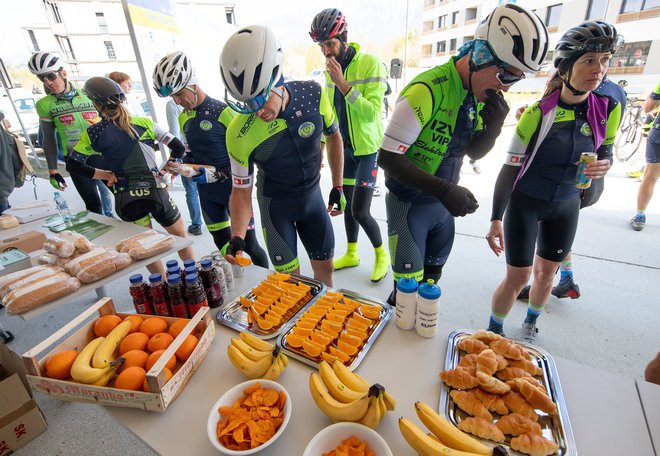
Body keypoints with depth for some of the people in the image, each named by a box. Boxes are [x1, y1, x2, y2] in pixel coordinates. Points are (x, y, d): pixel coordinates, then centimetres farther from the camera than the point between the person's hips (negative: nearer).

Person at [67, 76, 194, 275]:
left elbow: (72, 165, 1)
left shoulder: (94, 133, 1)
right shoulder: (144, 122, 1)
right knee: (181, 236, 18)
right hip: (156, 191, 0)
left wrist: (106, 175, 10)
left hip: (125, 198, 1)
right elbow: (178, 148, 0)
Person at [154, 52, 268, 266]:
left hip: (232, 188, -7)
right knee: (223, 244, 16)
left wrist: (217, 174, -20)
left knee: (248, 244, 0)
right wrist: (185, 165, -3)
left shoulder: (222, 111, -13)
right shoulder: (183, 117, 10)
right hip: (206, 191, 7)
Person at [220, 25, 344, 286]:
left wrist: (337, 188, 1)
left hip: (313, 195, 3)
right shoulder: (240, 132, -24)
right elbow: (241, 189, -13)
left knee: (325, 269, 14)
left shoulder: (313, 94, -19)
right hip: (275, 204, -2)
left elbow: (333, 137, -1)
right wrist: (237, 237, -27)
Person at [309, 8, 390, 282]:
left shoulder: (370, 63, -13)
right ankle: (351, 254, 31)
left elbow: (371, 112, -23)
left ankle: (382, 254, 15)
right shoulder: (330, 69, 7)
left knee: (360, 210, -11)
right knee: (348, 203, 12)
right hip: (344, 147, 7)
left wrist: (343, 84, -28)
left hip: (368, 148, -6)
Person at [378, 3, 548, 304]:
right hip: (409, 204, -7)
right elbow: (388, 158, -26)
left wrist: (493, 125, -13)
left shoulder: (481, 94, 1)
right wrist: (444, 190, -32)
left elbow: (474, 153, 9)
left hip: (444, 203, 8)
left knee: (431, 279, 21)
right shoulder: (427, 90, -24)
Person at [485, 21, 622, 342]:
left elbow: (605, 152, 12)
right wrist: (496, 219, -19)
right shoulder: (538, 113, -17)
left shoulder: (608, 109, -3)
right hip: (525, 204, -4)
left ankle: (530, 325, 43)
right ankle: (493, 332, 25)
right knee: (517, 277, -1)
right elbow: (510, 168, -16)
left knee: (546, 272, 16)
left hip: (566, 206, 5)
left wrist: (603, 166, -14)